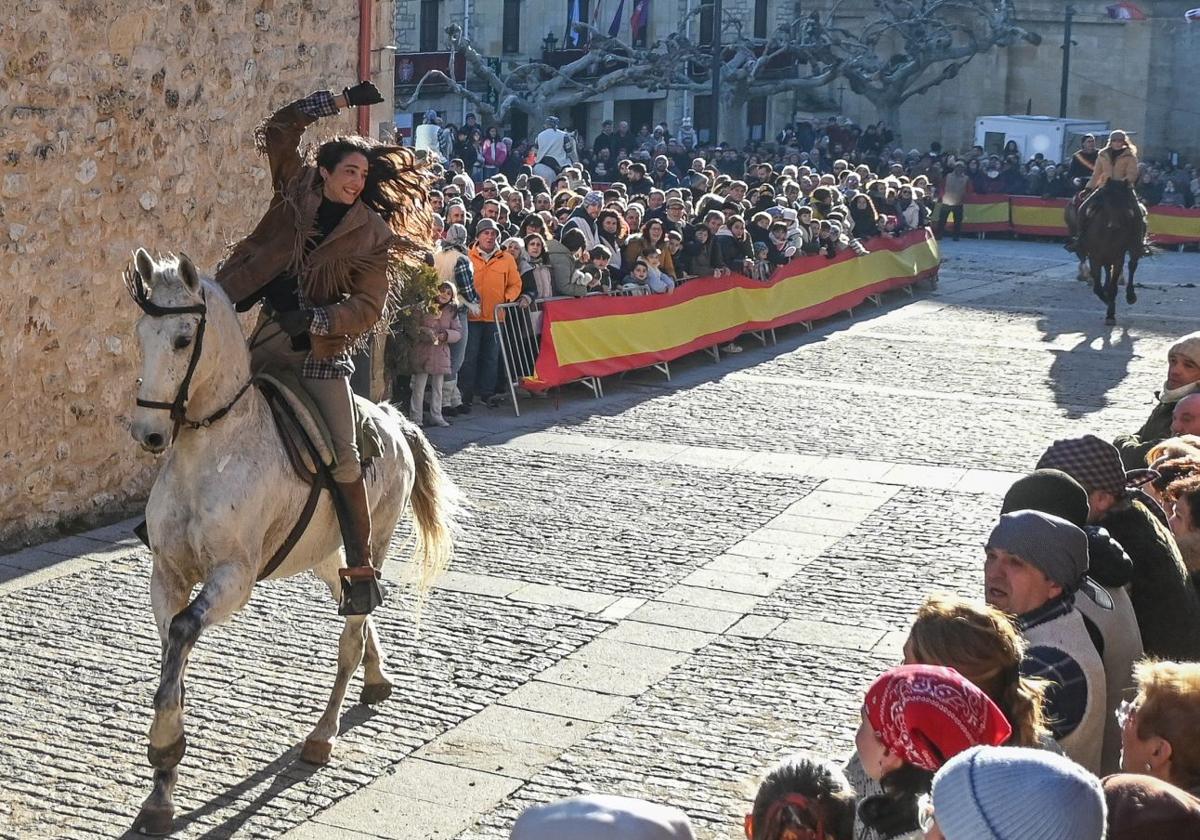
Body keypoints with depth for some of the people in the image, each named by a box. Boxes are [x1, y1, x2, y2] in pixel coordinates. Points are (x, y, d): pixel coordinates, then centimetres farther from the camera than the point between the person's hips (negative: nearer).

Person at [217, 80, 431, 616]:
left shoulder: (373, 233, 0)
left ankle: (361, 569, -4)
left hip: (322, 350, -3)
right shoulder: (297, 191, 7)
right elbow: (279, 130, 10)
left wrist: (316, 320, -20)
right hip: (269, 336, 3)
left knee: (342, 457, -9)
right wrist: (340, 101, 7)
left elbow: (368, 309, -4)